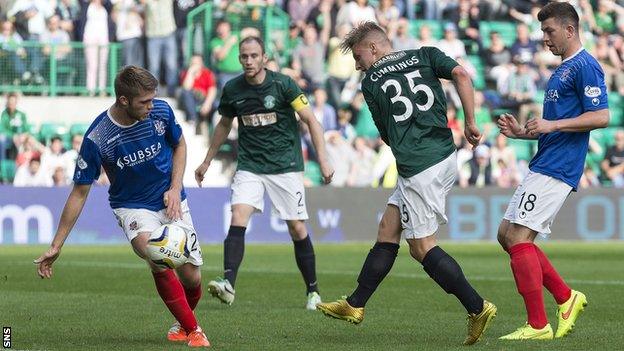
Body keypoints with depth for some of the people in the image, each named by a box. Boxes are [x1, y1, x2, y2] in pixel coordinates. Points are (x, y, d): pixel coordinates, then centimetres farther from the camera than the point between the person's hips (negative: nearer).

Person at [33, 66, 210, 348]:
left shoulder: (161, 111, -13)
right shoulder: (97, 139, -23)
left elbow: (179, 145, 10)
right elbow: (80, 192, -12)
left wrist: (175, 188, -5)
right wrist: (56, 246, -10)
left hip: (172, 203, 3)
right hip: (132, 207, -3)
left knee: (191, 278, 1)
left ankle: (182, 322, 35)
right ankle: (193, 330, -16)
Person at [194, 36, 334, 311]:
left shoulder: (283, 84, -10)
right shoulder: (232, 90, 1)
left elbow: (311, 120, -7)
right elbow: (224, 125, 19)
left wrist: (323, 161, -14)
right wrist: (207, 161, 24)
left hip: (286, 166, -2)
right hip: (250, 166, 2)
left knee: (297, 229, -1)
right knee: (238, 217, -20)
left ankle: (313, 291, 15)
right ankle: (228, 284, -28)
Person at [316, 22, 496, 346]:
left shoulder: (370, 82, 5)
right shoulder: (425, 56, 12)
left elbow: (387, 135, 10)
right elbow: (460, 74, -5)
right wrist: (470, 122, -2)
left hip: (418, 168, -6)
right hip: (446, 157, 6)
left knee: (422, 246, 1)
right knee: (388, 228, 14)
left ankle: (477, 307, -6)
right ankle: (355, 305, 20)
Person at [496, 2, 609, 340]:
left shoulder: (585, 66, -11)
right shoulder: (563, 70, 21)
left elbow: (601, 117, -19)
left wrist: (551, 125, -21)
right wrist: (522, 132, 12)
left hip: (556, 170, -11)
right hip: (542, 168, 11)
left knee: (518, 237, -13)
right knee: (507, 234, 10)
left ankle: (538, 325, -10)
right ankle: (566, 298, 14)